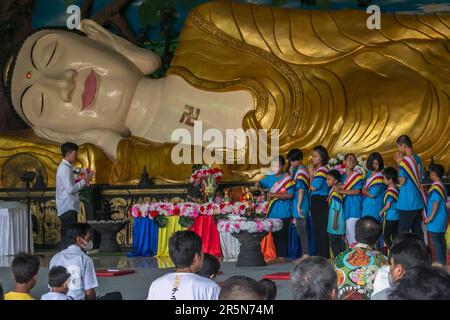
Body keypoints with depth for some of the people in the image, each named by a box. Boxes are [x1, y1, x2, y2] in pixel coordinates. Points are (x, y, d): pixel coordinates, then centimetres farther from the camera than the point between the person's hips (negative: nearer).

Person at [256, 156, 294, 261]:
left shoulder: (287, 179, -7)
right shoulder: (270, 178, 11)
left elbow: (290, 195, -13)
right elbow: (262, 183, 22)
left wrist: (275, 195, -18)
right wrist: (258, 184, -3)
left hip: (284, 213, -5)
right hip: (272, 212, 5)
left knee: (283, 235, -3)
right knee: (274, 234, 8)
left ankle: (282, 256, 2)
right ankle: (276, 255, 14)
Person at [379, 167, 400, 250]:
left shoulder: (390, 191, -19)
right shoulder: (396, 188, 7)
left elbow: (388, 205, -19)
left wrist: (381, 212, -2)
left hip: (390, 218, -9)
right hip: (396, 217, 9)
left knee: (385, 236, -1)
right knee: (395, 237, 12)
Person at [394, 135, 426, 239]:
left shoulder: (405, 161, -17)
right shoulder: (418, 159, 8)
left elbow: (402, 182, -14)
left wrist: (399, 164, -8)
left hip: (407, 204, -8)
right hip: (419, 202, 8)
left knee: (403, 232, -2)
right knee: (417, 231, 13)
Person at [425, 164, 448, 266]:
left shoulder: (435, 187, -17)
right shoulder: (442, 187, 12)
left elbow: (436, 202, -22)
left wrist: (431, 217, -22)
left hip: (436, 218, -9)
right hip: (443, 217, 9)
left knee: (434, 239, -6)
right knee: (441, 239, 12)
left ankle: (439, 262, -9)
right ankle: (443, 261, 17)